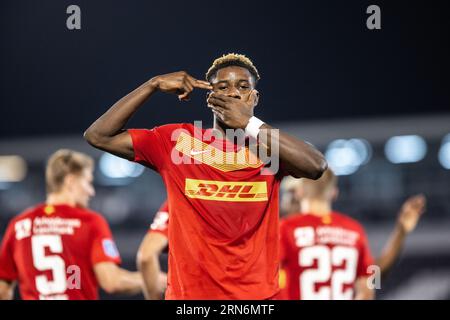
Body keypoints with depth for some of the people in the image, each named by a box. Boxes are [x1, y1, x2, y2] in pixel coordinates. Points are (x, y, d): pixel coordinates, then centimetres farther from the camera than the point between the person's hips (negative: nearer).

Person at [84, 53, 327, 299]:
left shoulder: (269, 145, 2)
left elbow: (316, 166, -19)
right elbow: (98, 136, -3)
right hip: (189, 292, 0)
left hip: (259, 295, 0)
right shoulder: (177, 141, 2)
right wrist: (154, 84, -8)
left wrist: (249, 123, -19)